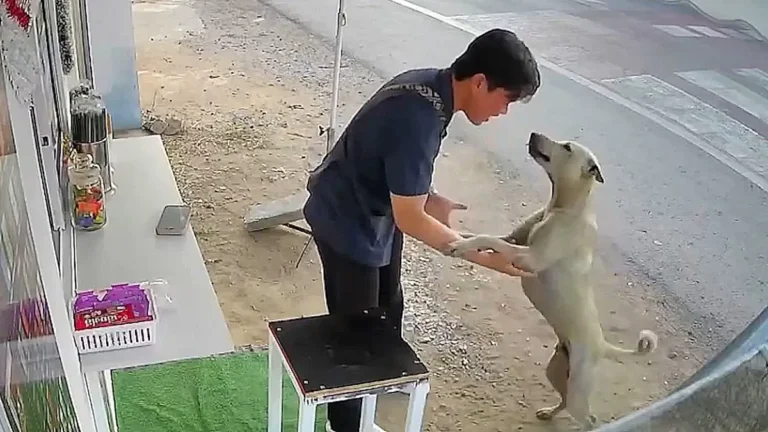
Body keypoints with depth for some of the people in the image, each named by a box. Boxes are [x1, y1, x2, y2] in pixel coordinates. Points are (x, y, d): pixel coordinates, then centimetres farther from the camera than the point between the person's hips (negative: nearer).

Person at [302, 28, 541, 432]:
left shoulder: (428, 83, -6)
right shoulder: (419, 121, -35)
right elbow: (410, 219, -29)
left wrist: (429, 197, 1)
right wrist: (483, 257, -24)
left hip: (373, 208, 9)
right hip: (348, 222, -9)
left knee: (387, 306, 26)